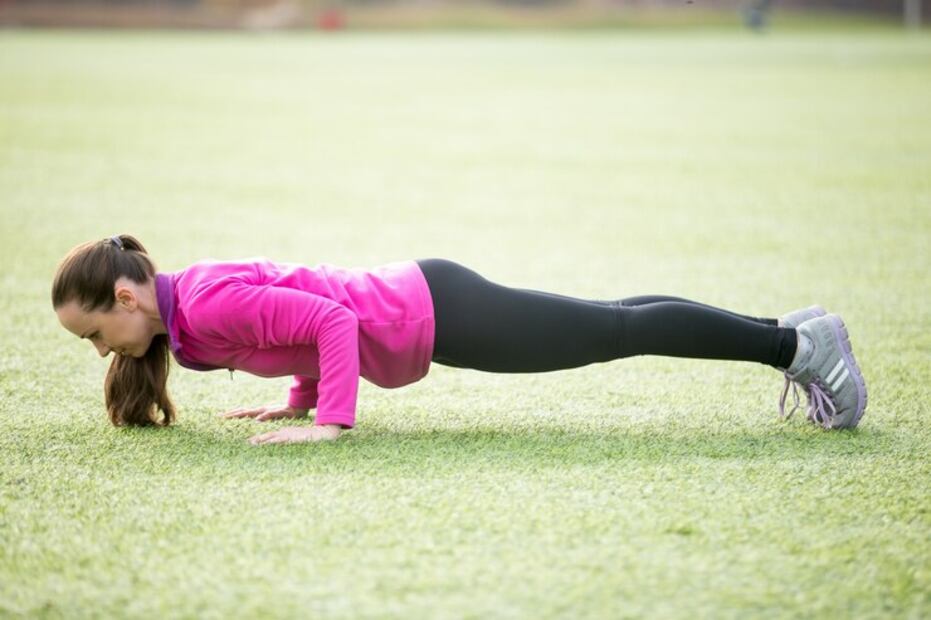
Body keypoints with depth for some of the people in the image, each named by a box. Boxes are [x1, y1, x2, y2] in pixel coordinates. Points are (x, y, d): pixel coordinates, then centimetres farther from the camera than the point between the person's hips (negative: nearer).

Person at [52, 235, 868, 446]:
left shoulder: (208, 304, -21)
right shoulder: (186, 305, 8)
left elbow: (329, 318, -26)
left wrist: (330, 421, -27)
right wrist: (302, 396, 15)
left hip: (432, 316, -9)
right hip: (415, 307, 9)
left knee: (620, 331, -2)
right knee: (612, 326, 15)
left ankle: (798, 343, 6)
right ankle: (789, 332, 24)